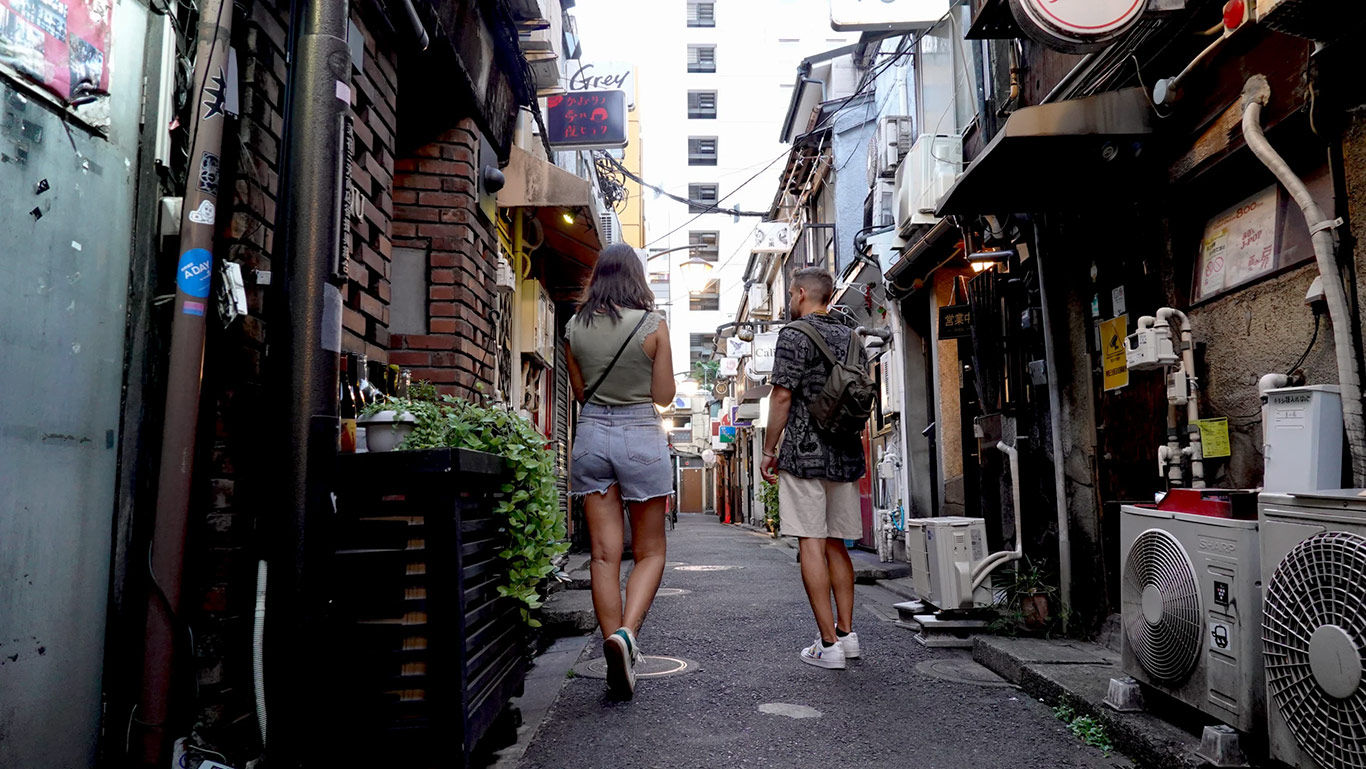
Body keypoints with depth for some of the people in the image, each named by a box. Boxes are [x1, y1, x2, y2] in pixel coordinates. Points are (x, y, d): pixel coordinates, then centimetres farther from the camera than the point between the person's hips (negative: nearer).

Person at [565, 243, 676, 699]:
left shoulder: (576, 328, 2)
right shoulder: (653, 325, -8)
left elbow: (580, 391, 11)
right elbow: (664, 396, -3)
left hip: (592, 434, 3)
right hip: (641, 436, -3)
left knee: (604, 554, 6)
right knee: (650, 552, 10)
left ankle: (617, 662, 10)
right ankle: (625, 633, -12)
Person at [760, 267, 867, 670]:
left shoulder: (794, 335, -7)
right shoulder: (852, 337, 14)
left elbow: (783, 397, -11)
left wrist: (769, 449, -3)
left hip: (804, 454, -7)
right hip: (846, 455, 7)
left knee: (811, 544, -4)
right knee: (836, 544, 14)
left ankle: (829, 644, -2)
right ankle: (847, 633, 18)